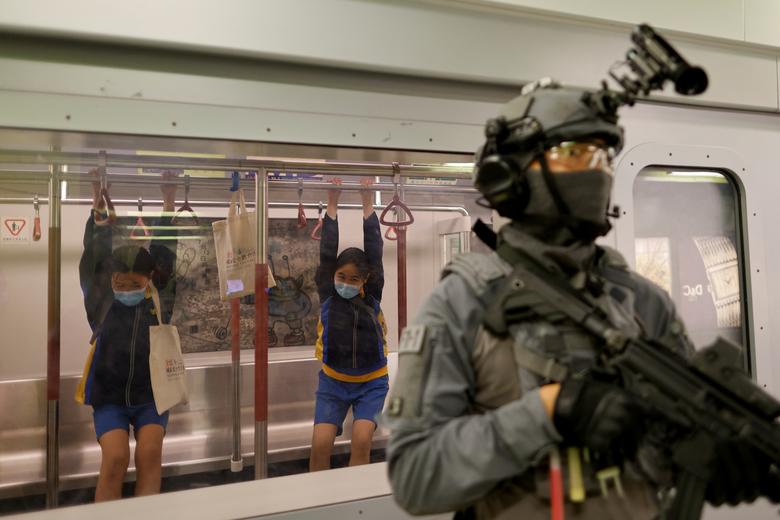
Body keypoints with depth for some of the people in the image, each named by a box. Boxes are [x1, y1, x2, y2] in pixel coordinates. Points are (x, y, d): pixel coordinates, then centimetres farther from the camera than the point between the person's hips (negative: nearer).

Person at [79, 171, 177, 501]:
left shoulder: (161, 303, -4)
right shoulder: (102, 305, -4)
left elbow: (165, 257, -11)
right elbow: (93, 259, -13)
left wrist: (168, 204, -17)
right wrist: (98, 204, -20)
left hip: (151, 396, 0)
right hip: (109, 397, 0)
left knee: (150, 454, -16)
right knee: (115, 458, -16)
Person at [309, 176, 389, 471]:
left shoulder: (373, 296, -5)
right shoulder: (327, 295, -5)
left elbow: (374, 251, -10)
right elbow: (327, 253, -11)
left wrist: (367, 204, -10)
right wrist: (332, 205, -12)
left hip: (371, 383, 0)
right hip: (333, 383, 0)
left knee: (361, 440, -18)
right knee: (320, 444, -12)